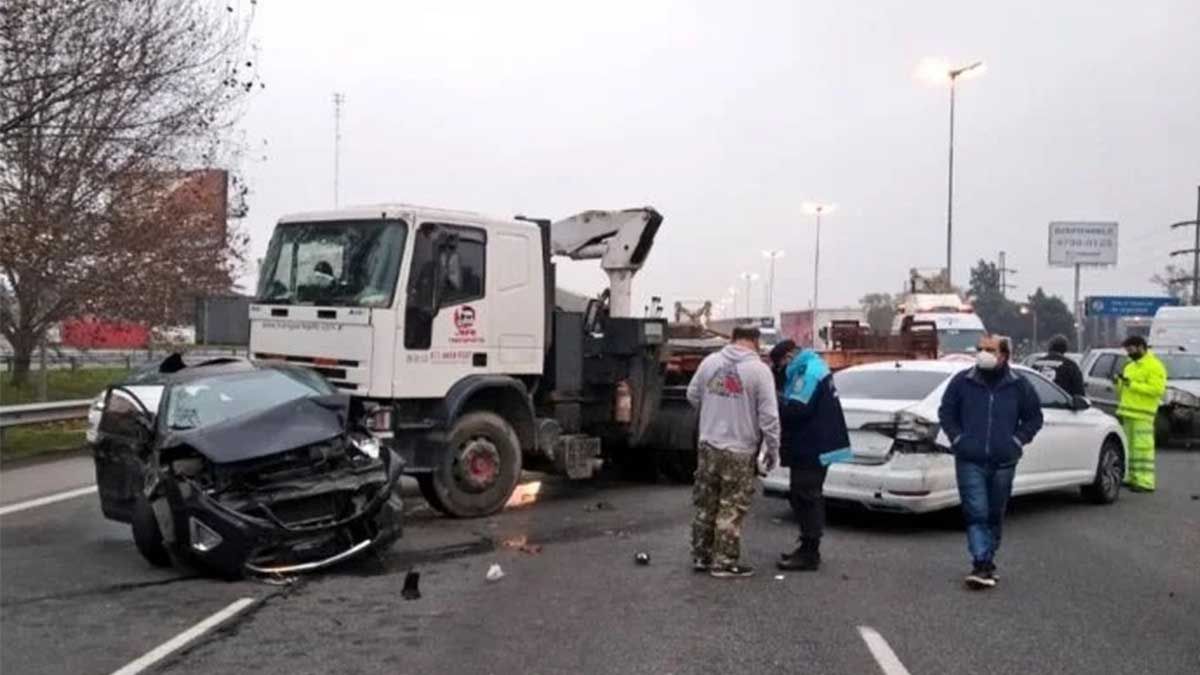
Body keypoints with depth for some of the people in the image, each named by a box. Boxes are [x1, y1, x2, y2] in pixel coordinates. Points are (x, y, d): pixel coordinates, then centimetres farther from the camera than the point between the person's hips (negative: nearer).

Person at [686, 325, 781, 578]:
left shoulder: (710, 362, 1)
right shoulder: (759, 369, -12)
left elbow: (692, 395, 12)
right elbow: (769, 416, -12)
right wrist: (773, 450, -2)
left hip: (709, 445, 5)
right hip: (740, 451, -5)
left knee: (705, 505, 15)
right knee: (731, 508, 4)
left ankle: (701, 556, 24)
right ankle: (725, 562, 10)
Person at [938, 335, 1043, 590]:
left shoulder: (1019, 386, 2)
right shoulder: (962, 381, 0)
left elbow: (1034, 417, 12)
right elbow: (946, 412, 9)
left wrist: (1017, 440, 0)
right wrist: (958, 439, -2)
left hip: (1003, 462, 2)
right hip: (970, 461, -2)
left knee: (995, 515, 11)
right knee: (976, 512, -11)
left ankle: (987, 563, 25)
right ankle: (982, 565, -13)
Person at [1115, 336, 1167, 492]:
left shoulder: (1154, 366, -6)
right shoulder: (1130, 366, 22)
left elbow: (1157, 389, -17)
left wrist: (1132, 385, -19)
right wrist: (1119, 383, 6)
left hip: (1142, 414, -9)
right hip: (1128, 412, 9)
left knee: (1143, 447, -10)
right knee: (1130, 446, 10)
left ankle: (1145, 482, -11)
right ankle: (1132, 478, 15)